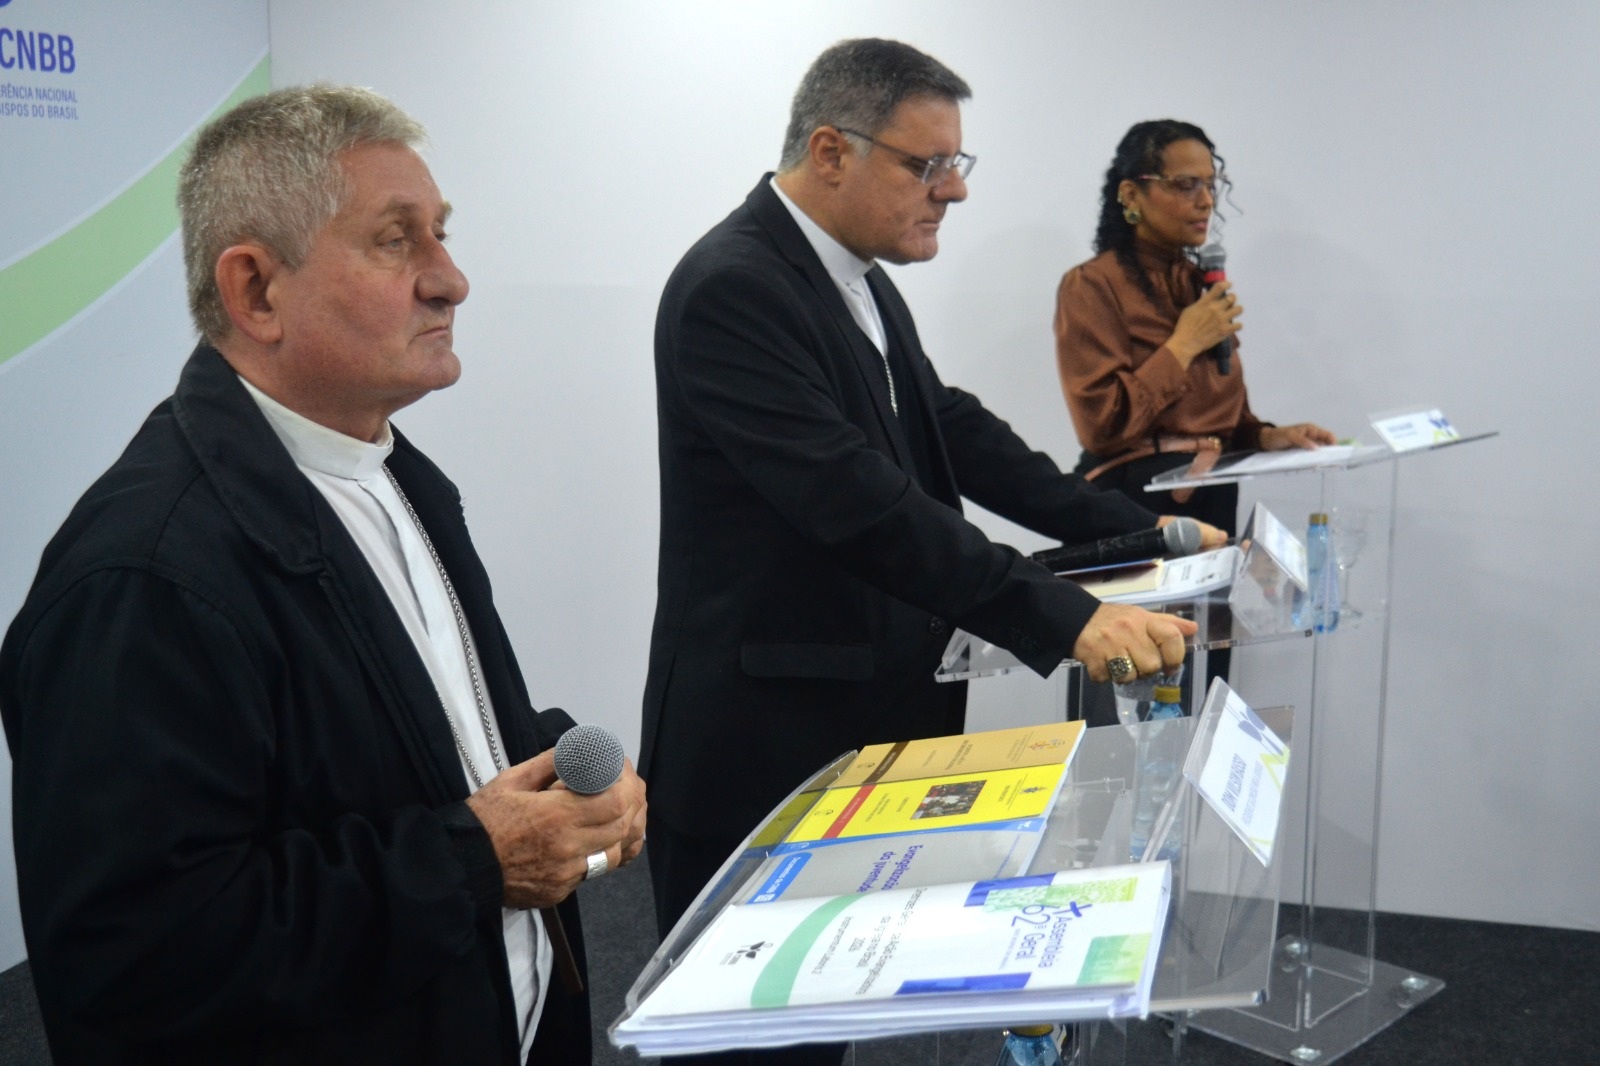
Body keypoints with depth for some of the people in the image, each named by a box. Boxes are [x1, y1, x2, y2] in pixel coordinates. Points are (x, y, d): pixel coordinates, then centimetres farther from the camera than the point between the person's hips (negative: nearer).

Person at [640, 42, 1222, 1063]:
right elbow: (862, 503, -29)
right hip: (763, 745, -9)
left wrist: (1137, 528, 6)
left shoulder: (861, 284, 10)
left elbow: (955, 432, 13)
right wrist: (1065, 617, -30)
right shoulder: (734, 288, -20)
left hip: (864, 722, 9)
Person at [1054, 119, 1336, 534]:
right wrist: (1184, 345, -15)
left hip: (1217, 496, 7)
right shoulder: (1091, 286, -10)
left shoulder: (1204, 282, 11)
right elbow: (1102, 425, -19)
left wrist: (1267, 436, 0)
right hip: (1136, 502, -6)